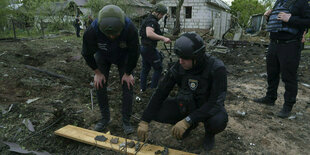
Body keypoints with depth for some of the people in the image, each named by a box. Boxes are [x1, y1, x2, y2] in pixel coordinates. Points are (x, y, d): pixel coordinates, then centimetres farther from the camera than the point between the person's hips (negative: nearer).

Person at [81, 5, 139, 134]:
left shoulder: (130, 29, -38)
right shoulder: (92, 30, -37)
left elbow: (134, 53, -21)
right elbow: (87, 53, -17)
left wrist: (128, 73, -13)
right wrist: (97, 73, -11)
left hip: (123, 57, 0)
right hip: (102, 56, 1)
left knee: (127, 86, -7)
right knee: (100, 85, -3)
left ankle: (126, 121, 8)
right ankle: (105, 118, 17)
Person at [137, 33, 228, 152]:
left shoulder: (216, 68, -28)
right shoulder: (178, 68, -18)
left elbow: (215, 102, -32)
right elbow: (160, 93, -14)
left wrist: (187, 121, -41)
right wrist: (144, 121, -20)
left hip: (210, 107, -3)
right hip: (187, 105, 4)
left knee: (218, 122, -38)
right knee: (157, 111, -18)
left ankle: (209, 132, 3)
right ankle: (192, 124, 10)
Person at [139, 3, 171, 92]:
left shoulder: (148, 19, 16)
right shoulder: (152, 21, -18)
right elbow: (149, 34, -37)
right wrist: (163, 38, -40)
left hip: (143, 47, 10)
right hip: (149, 48, -10)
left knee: (145, 68, 16)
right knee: (158, 68, 2)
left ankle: (142, 88, 23)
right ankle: (153, 88, 6)